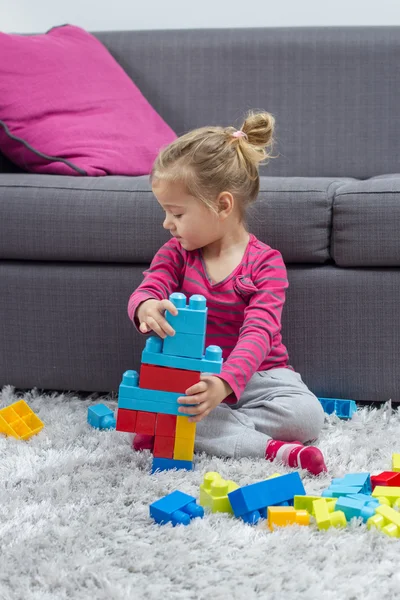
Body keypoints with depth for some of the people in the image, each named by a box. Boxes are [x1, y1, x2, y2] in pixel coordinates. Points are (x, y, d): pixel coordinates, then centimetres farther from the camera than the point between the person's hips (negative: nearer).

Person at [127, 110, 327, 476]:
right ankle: (270, 449, -31)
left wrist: (225, 384, -44)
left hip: (254, 374, -2)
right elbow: (147, 289, -13)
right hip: (190, 375, 2)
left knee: (307, 415, -31)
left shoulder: (266, 263, -12)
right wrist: (145, 307, -42)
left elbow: (258, 333, -24)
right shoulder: (176, 254, 3)